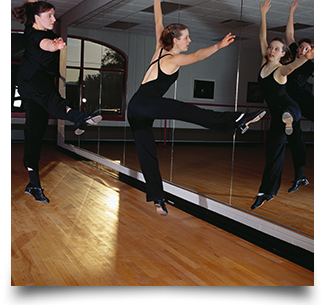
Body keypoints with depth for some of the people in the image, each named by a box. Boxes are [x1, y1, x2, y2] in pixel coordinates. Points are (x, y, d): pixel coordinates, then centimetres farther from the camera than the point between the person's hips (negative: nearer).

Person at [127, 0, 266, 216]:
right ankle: (237, 121, -29)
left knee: (147, 153, 4)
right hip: (146, 103, -9)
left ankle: (157, 198, 8)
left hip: (135, 110, 9)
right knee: (190, 112, -19)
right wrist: (218, 46, -30)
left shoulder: (160, 50, 17)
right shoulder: (174, 59, -4)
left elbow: (159, 23, 25)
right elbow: (197, 56, -22)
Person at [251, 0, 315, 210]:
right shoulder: (265, 62, 3)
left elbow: (291, 66, -40)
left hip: (288, 107, -4)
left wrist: (305, 58, -61)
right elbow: (262, 37, 2)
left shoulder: (281, 70, -16)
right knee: (274, 151, 4)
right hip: (278, 113, 4)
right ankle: (268, 192, 9)